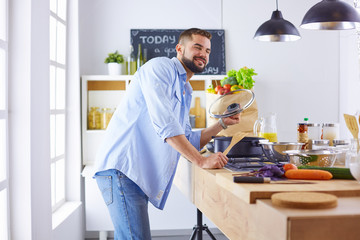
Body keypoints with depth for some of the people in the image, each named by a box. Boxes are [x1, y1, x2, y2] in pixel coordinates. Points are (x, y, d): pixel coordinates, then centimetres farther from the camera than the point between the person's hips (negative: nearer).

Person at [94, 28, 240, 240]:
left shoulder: (184, 92, 25)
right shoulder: (160, 67, -6)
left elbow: (189, 141, 22)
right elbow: (164, 123, -19)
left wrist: (222, 124, 13)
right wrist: (202, 161, -20)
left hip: (139, 174, 10)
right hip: (121, 168, -10)